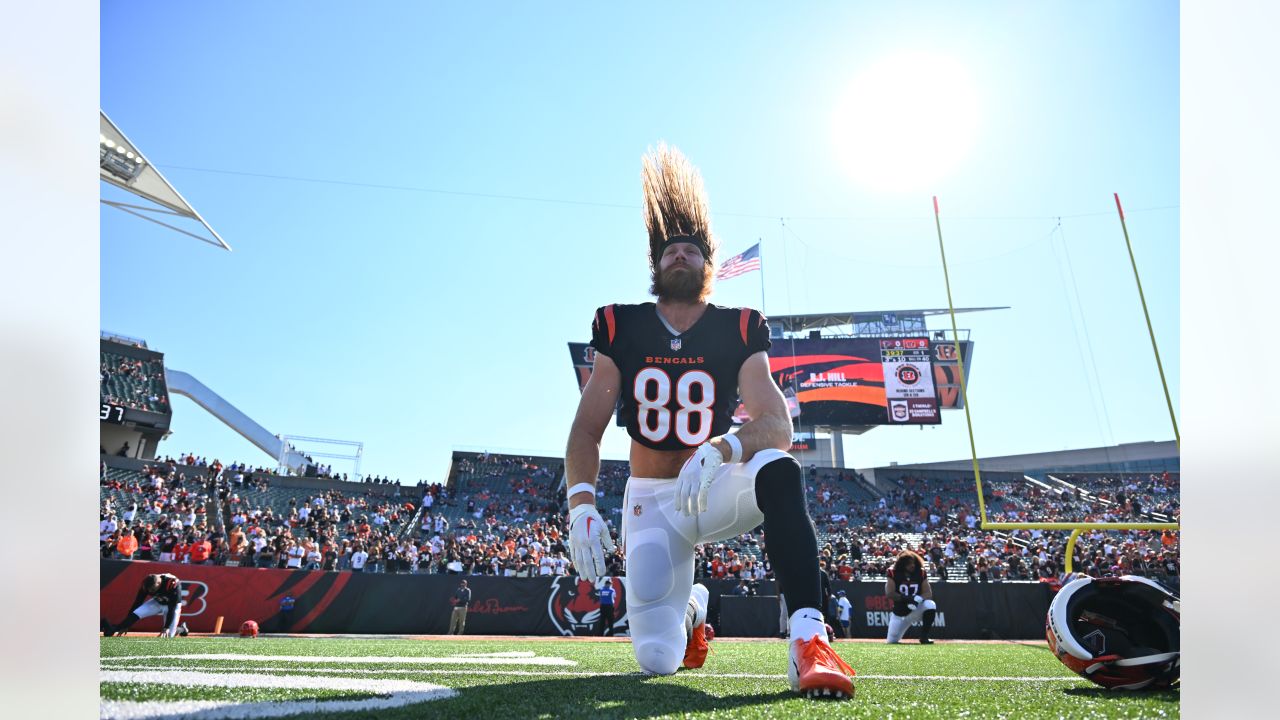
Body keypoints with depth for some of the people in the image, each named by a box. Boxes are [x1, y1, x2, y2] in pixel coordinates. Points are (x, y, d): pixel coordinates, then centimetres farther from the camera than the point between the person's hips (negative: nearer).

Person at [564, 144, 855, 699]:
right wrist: (581, 505, -25)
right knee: (658, 659, -8)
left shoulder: (737, 331, -5)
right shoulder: (621, 329, -4)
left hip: (715, 489, -1)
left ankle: (810, 640, -35)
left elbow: (778, 422, -18)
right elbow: (587, 430, -8)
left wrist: (719, 451, -39)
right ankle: (691, 609, 27)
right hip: (650, 501, 1)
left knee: (777, 470, -36)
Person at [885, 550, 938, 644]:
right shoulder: (893, 573, -12)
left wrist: (918, 599, -29)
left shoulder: (920, 573, -7)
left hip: (917, 609, 1)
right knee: (892, 642, 0)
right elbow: (889, 593, -18)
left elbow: (928, 593, -9)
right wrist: (906, 598, -31)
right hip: (899, 613, 0)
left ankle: (924, 636, -15)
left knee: (930, 605, -31)